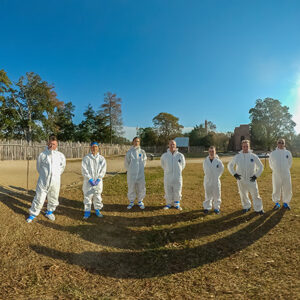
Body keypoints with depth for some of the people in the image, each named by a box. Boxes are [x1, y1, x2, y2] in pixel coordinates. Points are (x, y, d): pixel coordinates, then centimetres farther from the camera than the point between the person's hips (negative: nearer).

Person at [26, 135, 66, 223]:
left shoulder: (61, 155, -2)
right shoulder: (42, 155, -7)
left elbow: (62, 166, 15)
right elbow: (38, 167, 8)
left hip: (55, 182, 2)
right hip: (43, 182, -2)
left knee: (53, 199, 15)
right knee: (39, 198, 4)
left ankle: (49, 212, 38)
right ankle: (33, 214, 24)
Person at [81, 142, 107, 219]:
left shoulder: (102, 158, 4)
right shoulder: (86, 158, -2)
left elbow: (103, 170, 0)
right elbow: (84, 170, -7)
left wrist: (98, 179, -10)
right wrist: (90, 179, -13)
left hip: (98, 181, 2)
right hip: (88, 181, -2)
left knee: (97, 196, 10)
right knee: (87, 196, 1)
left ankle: (97, 210, 26)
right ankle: (87, 211, 15)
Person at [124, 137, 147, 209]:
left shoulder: (142, 152, 1)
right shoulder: (129, 152, -2)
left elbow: (144, 161, 11)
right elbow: (126, 163, 5)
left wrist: (141, 169, 9)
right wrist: (129, 170, 6)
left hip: (140, 173, 1)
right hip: (131, 174, -1)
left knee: (141, 188, 5)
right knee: (131, 188, 7)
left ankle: (140, 201, 23)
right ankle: (131, 202, 23)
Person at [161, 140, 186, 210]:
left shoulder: (180, 155, -5)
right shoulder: (164, 156, -3)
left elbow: (183, 165, 12)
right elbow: (162, 165, 15)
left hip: (177, 178, 0)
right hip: (167, 177, 0)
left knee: (177, 191, 8)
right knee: (168, 191, 8)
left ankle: (176, 204, 25)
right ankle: (169, 204, 25)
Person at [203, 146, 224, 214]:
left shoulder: (218, 161, -10)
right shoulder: (205, 161, -5)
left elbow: (221, 169, 5)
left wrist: (217, 176, 5)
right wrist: (208, 176, 10)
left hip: (216, 181, -1)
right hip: (207, 181, 1)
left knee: (217, 195, 7)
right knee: (208, 196, 10)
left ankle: (216, 208, 23)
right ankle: (207, 207, 24)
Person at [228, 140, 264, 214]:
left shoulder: (254, 156, -4)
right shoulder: (237, 156, -2)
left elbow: (261, 167, 6)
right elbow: (230, 165, 9)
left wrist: (256, 175, -4)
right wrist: (234, 174, -3)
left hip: (251, 180, -1)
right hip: (241, 180, 1)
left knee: (255, 194, 0)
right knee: (243, 195, 13)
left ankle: (259, 209, 17)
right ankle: (246, 207, 33)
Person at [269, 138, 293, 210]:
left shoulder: (288, 153, 0)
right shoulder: (273, 153, -2)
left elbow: (290, 163, 14)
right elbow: (271, 164, 11)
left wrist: (286, 170, 15)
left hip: (286, 175, 1)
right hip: (276, 175, -1)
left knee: (287, 190, 8)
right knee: (276, 190, 6)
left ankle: (286, 202, 28)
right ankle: (277, 203, 24)